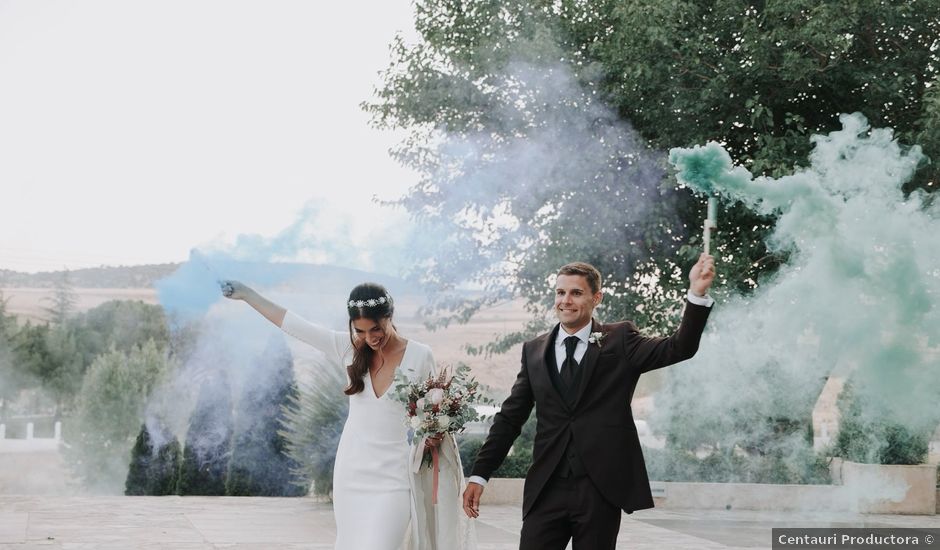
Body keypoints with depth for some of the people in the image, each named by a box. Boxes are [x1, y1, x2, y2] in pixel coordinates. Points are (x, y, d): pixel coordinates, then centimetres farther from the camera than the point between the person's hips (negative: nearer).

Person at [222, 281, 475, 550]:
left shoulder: (420, 356, -6)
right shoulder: (348, 348, 1)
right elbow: (291, 323, 6)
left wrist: (437, 434, -15)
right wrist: (246, 294, 10)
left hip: (393, 478, -4)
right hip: (352, 474, 4)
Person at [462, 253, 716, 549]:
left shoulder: (620, 340, 3)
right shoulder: (534, 350, 11)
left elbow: (678, 348, -10)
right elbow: (510, 417, 13)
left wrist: (697, 294, -24)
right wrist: (479, 475, 9)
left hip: (601, 488, -2)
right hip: (546, 489, 2)